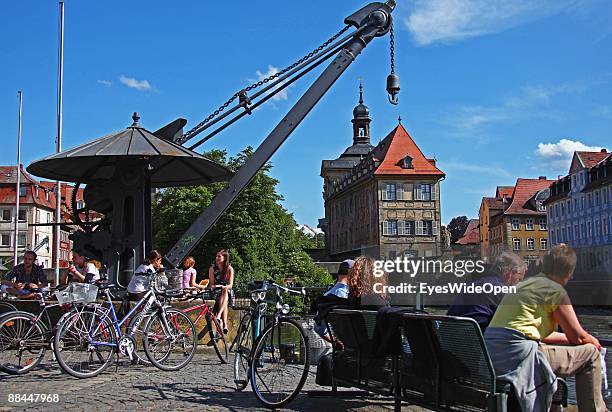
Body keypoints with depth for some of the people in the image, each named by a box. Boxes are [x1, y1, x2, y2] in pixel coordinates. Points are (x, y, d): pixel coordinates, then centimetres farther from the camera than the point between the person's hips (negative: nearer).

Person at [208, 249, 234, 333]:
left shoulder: (229, 269, -2)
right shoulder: (212, 268, 1)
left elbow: (230, 285, -9)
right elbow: (211, 284, -2)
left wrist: (224, 287, -31)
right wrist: (214, 286, -26)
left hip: (227, 292, -1)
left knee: (224, 291, -38)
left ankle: (218, 315, -53)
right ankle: (224, 325, -41)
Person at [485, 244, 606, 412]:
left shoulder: (524, 284, 23)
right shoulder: (555, 290, -2)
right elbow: (578, 336, 3)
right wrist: (594, 342, 25)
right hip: (517, 353, -9)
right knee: (590, 354, 4)